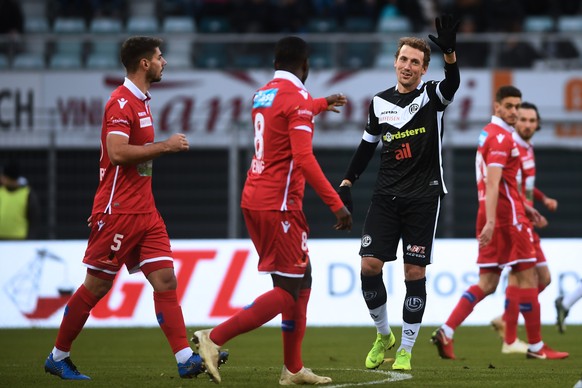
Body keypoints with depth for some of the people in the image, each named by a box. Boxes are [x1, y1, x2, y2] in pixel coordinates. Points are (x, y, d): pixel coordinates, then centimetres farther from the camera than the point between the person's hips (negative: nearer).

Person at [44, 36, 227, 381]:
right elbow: (117, 152, -24)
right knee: (97, 286, -1)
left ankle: (187, 360, -8)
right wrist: (165, 146, -19)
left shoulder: (141, 101, 16)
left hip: (145, 212, 9)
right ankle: (58, 357, 12)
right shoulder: (121, 102, -13)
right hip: (118, 211, -9)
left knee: (165, 280, -2)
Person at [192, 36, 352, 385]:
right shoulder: (297, 98, -12)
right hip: (279, 205, -9)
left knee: (301, 280, 14)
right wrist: (337, 204, -19)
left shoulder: (263, 95, 14)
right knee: (289, 289, -7)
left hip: (254, 201, 9)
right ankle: (214, 338, -15)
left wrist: (322, 104, 57)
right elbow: (304, 159, -21)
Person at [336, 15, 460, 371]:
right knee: (370, 265, -6)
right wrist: (347, 183, 12)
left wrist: (450, 51, -45)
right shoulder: (380, 103, 8)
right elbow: (368, 146, 19)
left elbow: (453, 82, -26)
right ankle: (384, 335, 17)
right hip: (386, 195, 3)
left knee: (414, 273, -3)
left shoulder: (433, 96, -3)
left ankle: (406, 351, 8)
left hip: (424, 197, -3)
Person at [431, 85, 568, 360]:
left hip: (493, 216, 9)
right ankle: (536, 346, 5)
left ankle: (446, 332, -8)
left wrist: (522, 206, 28)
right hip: (507, 215, -9)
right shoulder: (501, 137, -13)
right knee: (527, 277, 0)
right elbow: (492, 184, -23)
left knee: (487, 284, 6)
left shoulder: (488, 133, 17)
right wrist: (490, 222, -30)